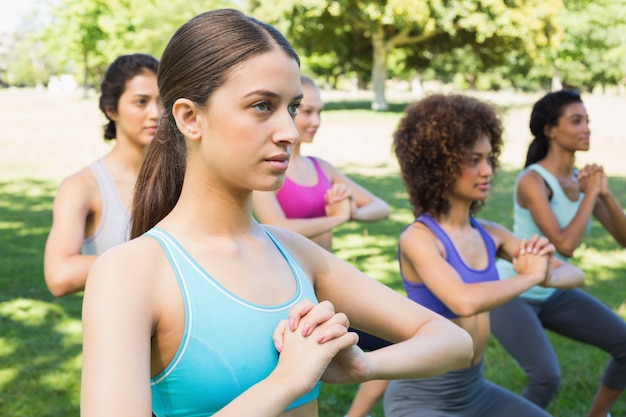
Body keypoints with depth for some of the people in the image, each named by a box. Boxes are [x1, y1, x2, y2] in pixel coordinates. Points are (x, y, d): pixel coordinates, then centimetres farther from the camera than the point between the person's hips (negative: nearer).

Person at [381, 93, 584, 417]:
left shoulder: (490, 235, 0)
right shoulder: (418, 238, -19)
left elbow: (573, 274, 4)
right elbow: (464, 301, -36)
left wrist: (546, 276, -18)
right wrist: (530, 276, -21)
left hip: (475, 389, 7)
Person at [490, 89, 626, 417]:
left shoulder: (582, 178, -1)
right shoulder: (532, 180, -23)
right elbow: (565, 245, -31)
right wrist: (590, 194, -22)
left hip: (553, 294, 8)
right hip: (511, 294, -7)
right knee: (547, 376, -27)